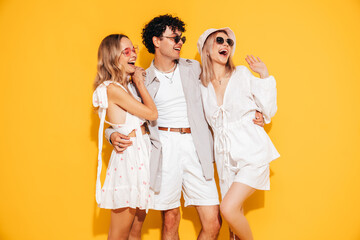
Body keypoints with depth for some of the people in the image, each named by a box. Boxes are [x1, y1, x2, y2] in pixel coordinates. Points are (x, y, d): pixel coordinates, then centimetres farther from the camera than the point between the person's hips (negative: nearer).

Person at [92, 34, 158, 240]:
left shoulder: (129, 85, 13)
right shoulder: (112, 88, -14)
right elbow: (152, 113, -12)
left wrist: (139, 82, 13)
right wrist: (140, 84, -1)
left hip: (142, 155, 9)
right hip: (129, 157, -9)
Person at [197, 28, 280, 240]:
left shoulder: (242, 74, -1)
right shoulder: (201, 84, 6)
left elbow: (269, 111, 0)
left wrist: (265, 75, -4)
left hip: (252, 152, -4)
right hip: (225, 156, 4)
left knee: (228, 208, -17)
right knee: (235, 215, 7)